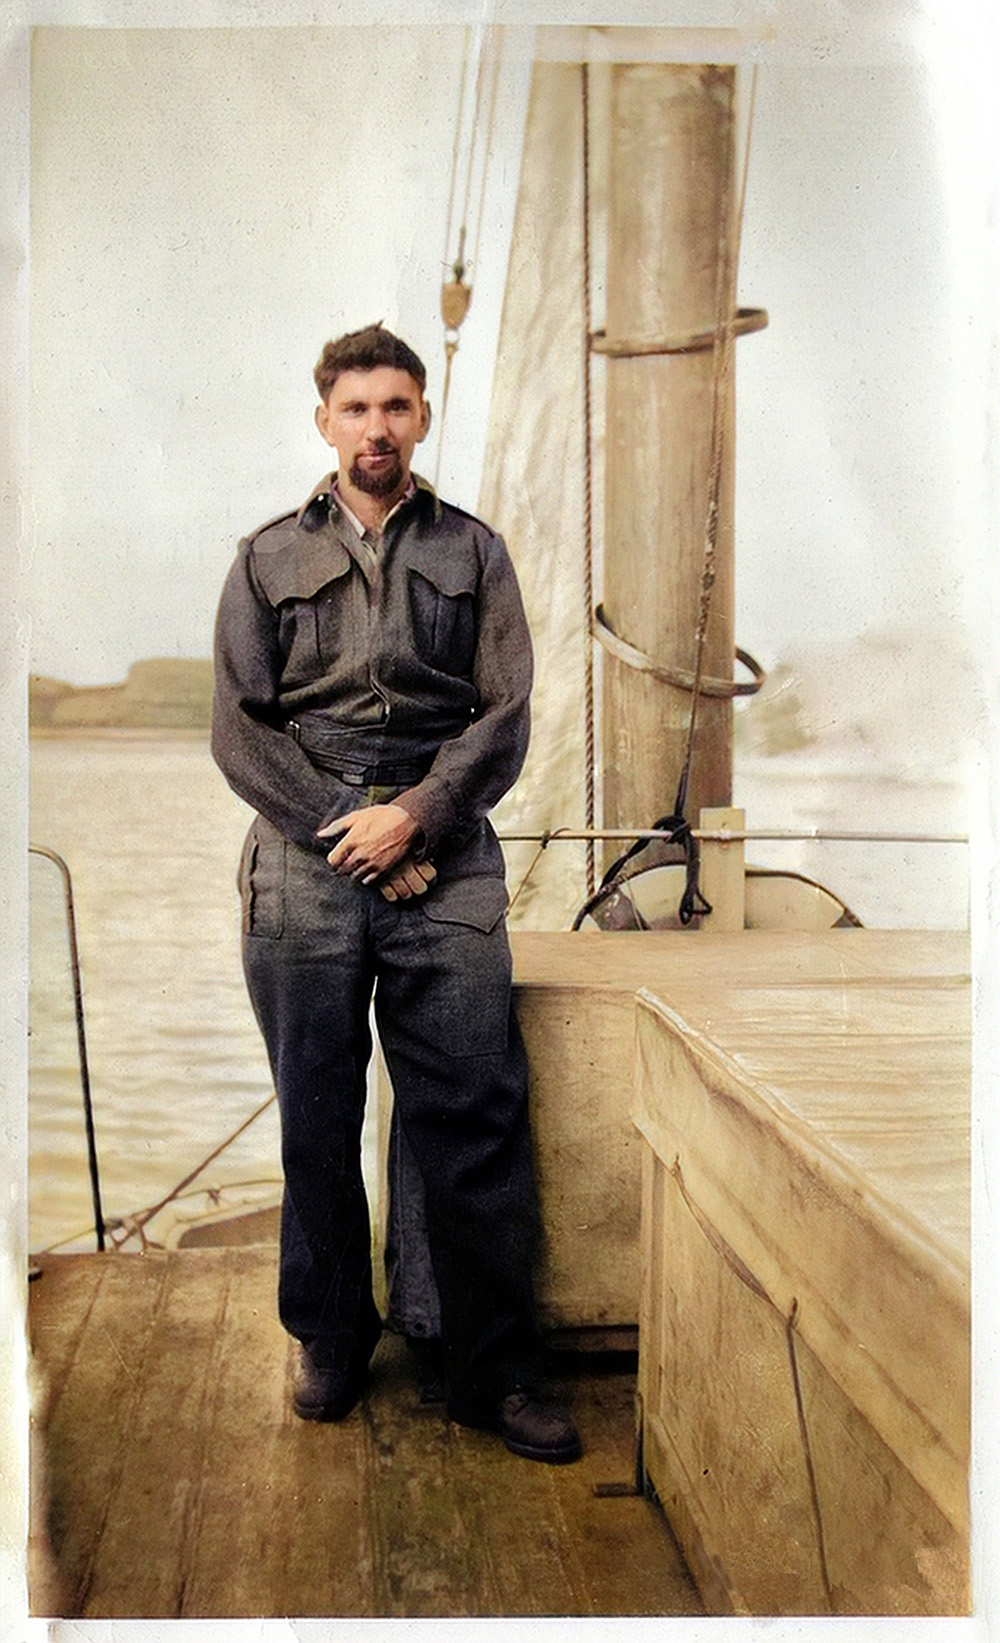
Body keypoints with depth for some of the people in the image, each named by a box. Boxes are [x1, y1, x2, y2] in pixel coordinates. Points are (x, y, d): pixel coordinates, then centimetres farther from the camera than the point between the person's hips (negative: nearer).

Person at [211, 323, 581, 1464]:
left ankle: (495, 1371, 9)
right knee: (316, 1123, 6)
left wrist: (412, 817, -10)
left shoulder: (474, 552, 15)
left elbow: (505, 715, 4)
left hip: (445, 867, 0)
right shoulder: (267, 559, 14)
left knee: (474, 1123, -3)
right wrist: (347, 834, -7)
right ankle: (332, 1344, 23)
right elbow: (238, 728, 5)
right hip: (305, 866, 1)